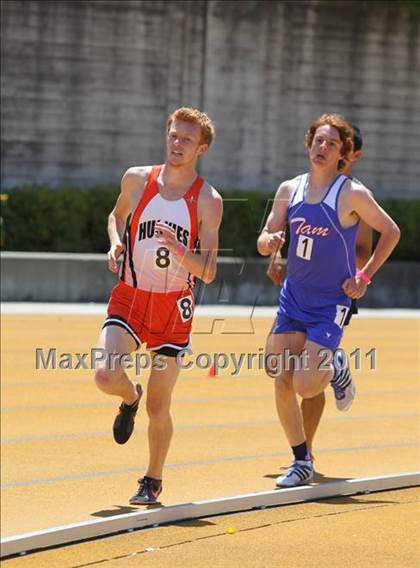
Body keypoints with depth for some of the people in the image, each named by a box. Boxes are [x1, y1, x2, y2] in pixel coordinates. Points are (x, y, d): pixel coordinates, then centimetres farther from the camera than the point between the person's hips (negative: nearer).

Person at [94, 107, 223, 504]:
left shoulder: (208, 201, -6)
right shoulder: (137, 179, 0)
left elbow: (208, 273, -8)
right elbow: (117, 215, 22)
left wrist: (181, 253, -27)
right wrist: (116, 244, 1)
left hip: (173, 307, -1)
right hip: (130, 297, 1)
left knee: (159, 406, 1)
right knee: (106, 375, -22)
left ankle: (152, 481, 23)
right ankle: (130, 398, 15)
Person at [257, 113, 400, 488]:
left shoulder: (353, 195, -10)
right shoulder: (289, 190, 3)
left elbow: (391, 232, 1)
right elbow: (267, 239, 9)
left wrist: (364, 278, -4)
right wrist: (269, 241, -16)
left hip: (331, 304, -5)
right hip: (293, 298, 5)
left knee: (305, 386, -14)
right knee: (281, 380, -1)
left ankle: (335, 372, 23)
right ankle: (302, 463, 13)